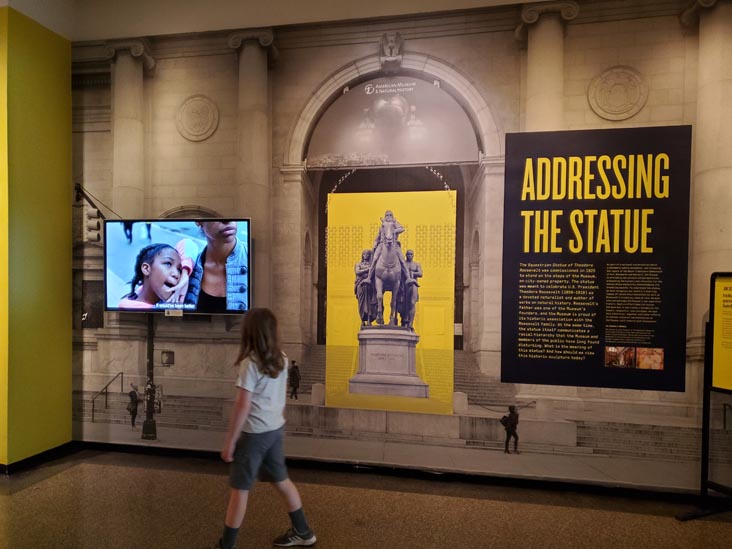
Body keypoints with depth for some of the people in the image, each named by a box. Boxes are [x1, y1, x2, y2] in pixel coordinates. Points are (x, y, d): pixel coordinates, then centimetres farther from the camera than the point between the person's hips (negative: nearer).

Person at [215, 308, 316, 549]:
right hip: (275, 429, 7)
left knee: (239, 489, 8)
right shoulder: (281, 359, 0)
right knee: (282, 481, 21)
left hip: (254, 433, -7)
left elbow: (242, 406, -19)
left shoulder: (250, 363, -20)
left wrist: (229, 442, -11)